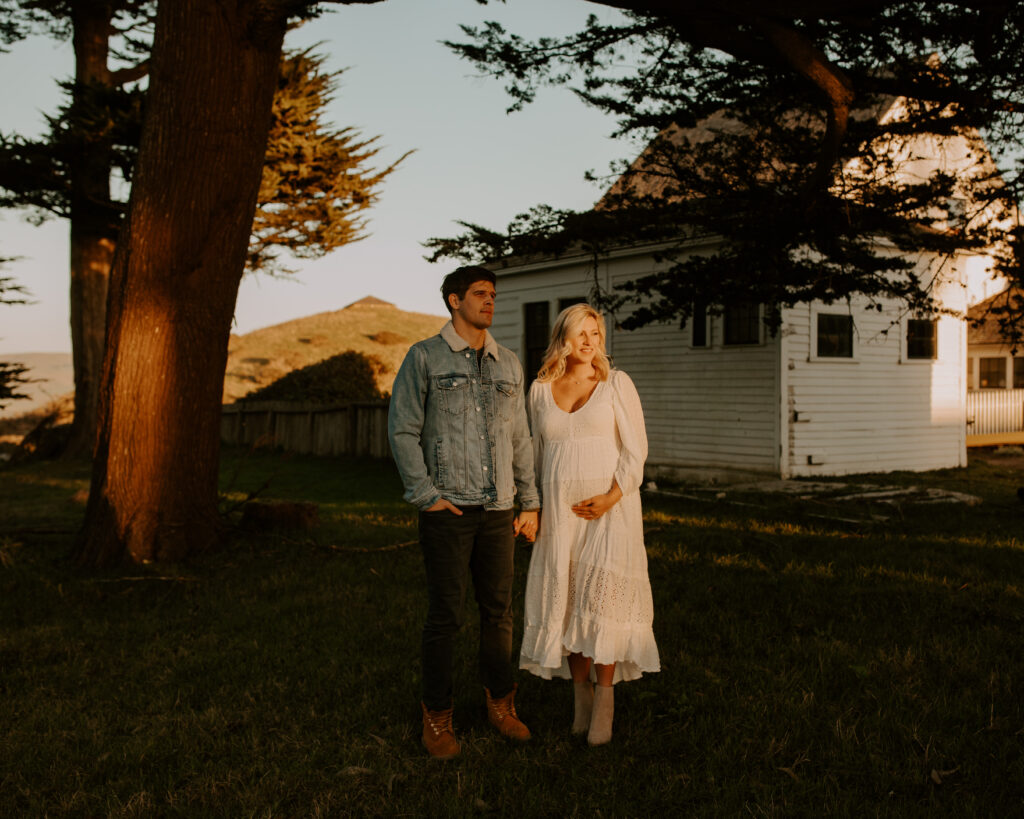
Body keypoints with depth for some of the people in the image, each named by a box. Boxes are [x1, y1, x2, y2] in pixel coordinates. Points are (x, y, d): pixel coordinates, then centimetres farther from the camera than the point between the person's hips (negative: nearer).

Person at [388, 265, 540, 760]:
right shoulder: (424, 358, 0)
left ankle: (500, 703, 26)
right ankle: (436, 716, 14)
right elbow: (403, 431, -4)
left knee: (498, 611, 10)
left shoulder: (508, 364, 13)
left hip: (498, 510, 4)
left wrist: (530, 503, 13)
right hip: (448, 510, -4)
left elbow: (519, 439, 16)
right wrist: (426, 495, -10)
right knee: (445, 616, 0)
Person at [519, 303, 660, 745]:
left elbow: (635, 447, -3)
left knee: (603, 597, -12)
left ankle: (604, 696, -2)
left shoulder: (616, 383, 1)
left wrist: (613, 496, -15)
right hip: (561, 509, 3)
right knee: (567, 598, 2)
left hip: (610, 505, -3)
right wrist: (536, 507, 12)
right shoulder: (540, 389, 10)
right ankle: (581, 694, 13)